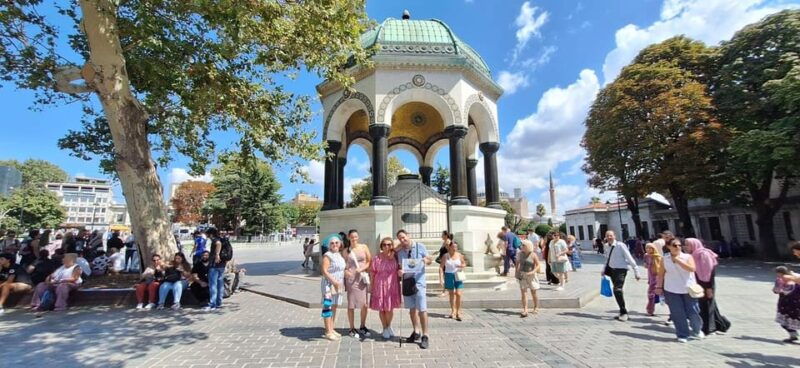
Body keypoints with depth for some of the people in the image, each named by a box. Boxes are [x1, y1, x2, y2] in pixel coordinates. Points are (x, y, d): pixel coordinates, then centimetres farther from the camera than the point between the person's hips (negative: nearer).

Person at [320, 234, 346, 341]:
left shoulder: (339, 255, 12)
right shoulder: (327, 255, -12)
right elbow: (324, 271, -18)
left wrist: (342, 283, 13)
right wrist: (334, 281, -23)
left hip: (338, 285, 8)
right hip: (329, 284, -8)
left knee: (334, 307, 14)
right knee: (328, 307, -4)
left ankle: (332, 329, 25)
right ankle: (328, 332, 4)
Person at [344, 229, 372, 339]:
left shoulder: (364, 247, 5)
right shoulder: (346, 250, 3)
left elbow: (370, 261, 4)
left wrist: (362, 268, -10)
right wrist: (345, 271, -14)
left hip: (363, 277, 2)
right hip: (351, 278, -2)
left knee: (365, 304, 7)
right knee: (351, 304, 5)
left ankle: (362, 327, 27)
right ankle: (352, 329, 21)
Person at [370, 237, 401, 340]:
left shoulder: (395, 257, -2)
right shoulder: (376, 258, -6)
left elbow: (398, 270, 9)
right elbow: (372, 273, -1)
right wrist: (372, 287, -1)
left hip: (392, 285, 1)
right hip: (380, 285, -1)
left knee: (390, 308, 9)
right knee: (381, 308, 9)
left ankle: (389, 326, 37)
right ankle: (385, 329, 31)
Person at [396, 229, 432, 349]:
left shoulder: (420, 247, -4)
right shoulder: (400, 251, 5)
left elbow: (429, 260, 3)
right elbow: (400, 266, 8)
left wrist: (426, 260, -20)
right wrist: (399, 271, -14)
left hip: (418, 281, -4)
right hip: (406, 281, 4)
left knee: (422, 309, -4)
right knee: (412, 308, 14)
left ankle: (425, 336, 7)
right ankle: (416, 332, 30)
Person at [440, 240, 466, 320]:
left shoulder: (459, 255, 0)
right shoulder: (445, 256, -3)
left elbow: (464, 264, 14)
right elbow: (441, 267, -2)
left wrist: (462, 266, -9)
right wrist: (441, 277, -10)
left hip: (458, 276, 0)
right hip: (449, 275, 0)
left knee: (458, 294, -8)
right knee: (451, 294, 10)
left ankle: (458, 312, 7)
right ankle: (453, 311, 26)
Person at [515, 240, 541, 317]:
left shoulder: (533, 255, -11)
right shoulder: (520, 253, 0)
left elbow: (538, 265, -10)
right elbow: (518, 262, 14)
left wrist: (532, 272, -23)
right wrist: (516, 272, 7)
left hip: (531, 275, -3)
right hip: (522, 275, 3)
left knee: (533, 292, 11)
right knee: (523, 292, -4)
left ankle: (536, 308, 33)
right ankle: (525, 310, -6)